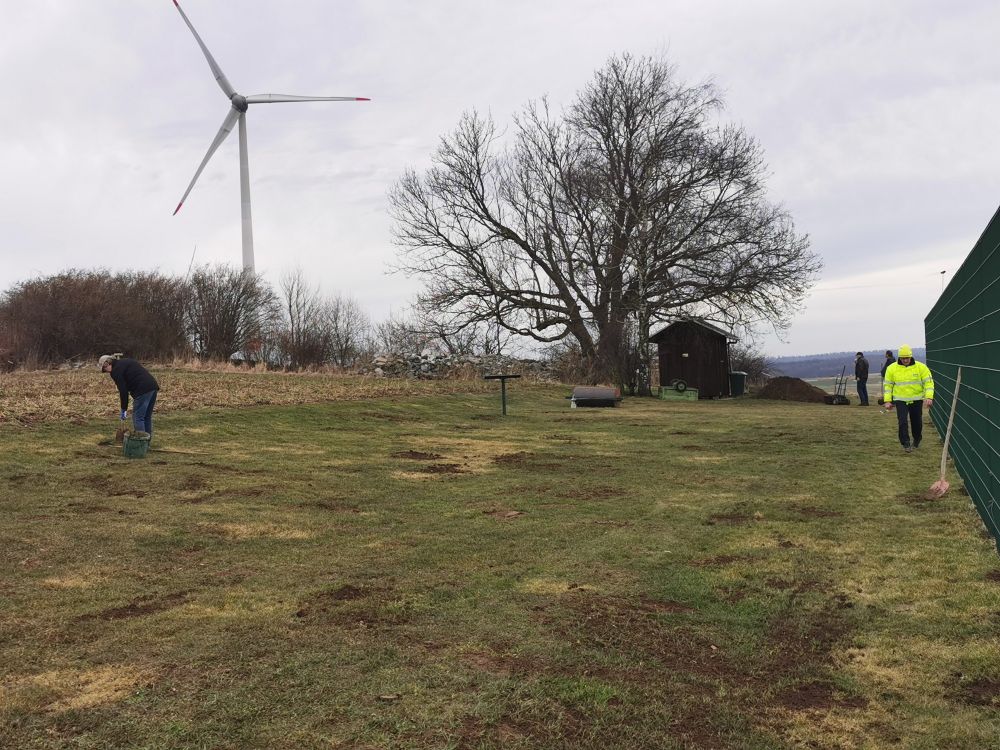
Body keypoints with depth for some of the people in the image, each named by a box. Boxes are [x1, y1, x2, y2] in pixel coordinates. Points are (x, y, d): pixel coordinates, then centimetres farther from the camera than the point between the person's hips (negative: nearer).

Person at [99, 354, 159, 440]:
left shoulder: (115, 371, -3)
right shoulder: (125, 360, 23)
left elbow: (123, 391, -5)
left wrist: (124, 409, 4)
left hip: (143, 390, -9)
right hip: (153, 386, 9)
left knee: (138, 418, 0)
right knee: (147, 417, 16)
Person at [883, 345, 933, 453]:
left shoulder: (921, 367, -6)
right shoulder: (892, 368, -3)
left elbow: (928, 382, -7)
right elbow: (887, 385, 3)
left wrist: (929, 397, -19)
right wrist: (888, 401, -2)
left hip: (917, 400, 1)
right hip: (900, 400, 0)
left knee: (917, 423, 11)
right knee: (903, 422, -11)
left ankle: (917, 441, 35)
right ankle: (906, 444, -3)